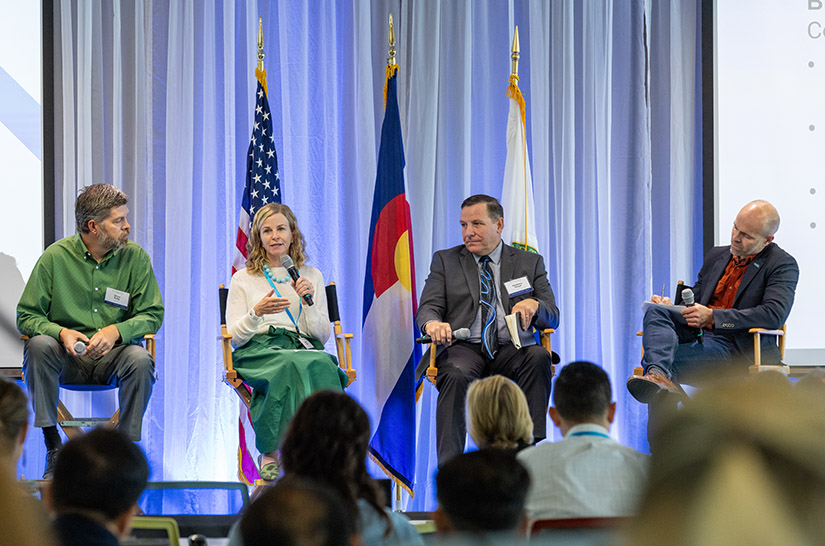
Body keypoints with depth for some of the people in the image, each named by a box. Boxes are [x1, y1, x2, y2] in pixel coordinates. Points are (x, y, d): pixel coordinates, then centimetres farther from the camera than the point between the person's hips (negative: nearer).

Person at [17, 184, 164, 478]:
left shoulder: (135, 257, 0)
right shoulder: (56, 256, -3)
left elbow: (152, 314, 0)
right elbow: (27, 316, -1)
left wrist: (116, 331, -20)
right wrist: (61, 332, -22)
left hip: (114, 356, 0)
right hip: (69, 359, 0)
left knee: (140, 359, -32)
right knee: (38, 345, -31)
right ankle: (53, 446, -22)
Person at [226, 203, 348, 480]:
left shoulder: (311, 276, 21)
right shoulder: (243, 279, 16)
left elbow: (322, 335, 15)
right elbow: (234, 337, 8)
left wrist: (308, 302, -2)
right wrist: (257, 313, -11)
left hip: (303, 347, 2)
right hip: (258, 351, -2)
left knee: (322, 362, -38)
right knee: (295, 364, -40)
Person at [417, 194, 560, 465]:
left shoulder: (530, 263, 17)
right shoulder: (445, 260, 17)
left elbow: (553, 317, 11)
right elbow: (427, 308, 5)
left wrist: (534, 305, -15)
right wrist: (432, 323, -21)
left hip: (510, 350, 1)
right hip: (463, 348, -1)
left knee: (538, 356, -32)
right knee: (455, 375, -35)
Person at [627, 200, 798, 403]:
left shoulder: (783, 265, -1)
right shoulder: (716, 255, 21)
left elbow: (775, 314, -18)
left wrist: (713, 317, -25)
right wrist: (671, 305, -1)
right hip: (696, 333, 6)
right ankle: (659, 375, -52)